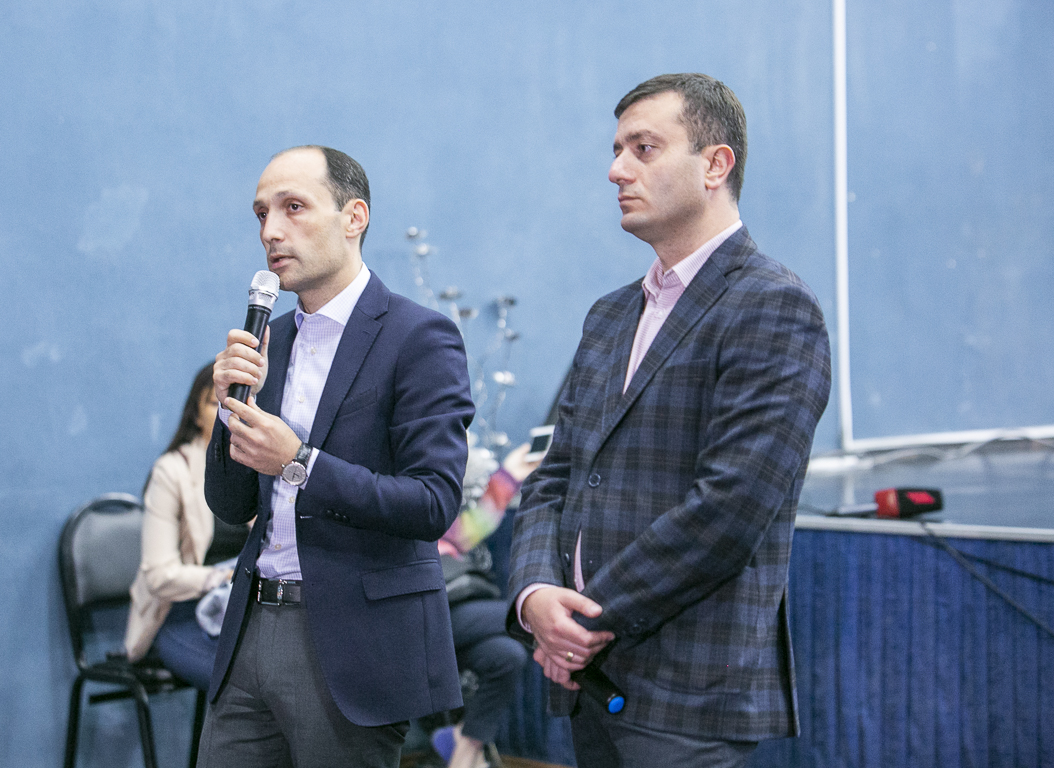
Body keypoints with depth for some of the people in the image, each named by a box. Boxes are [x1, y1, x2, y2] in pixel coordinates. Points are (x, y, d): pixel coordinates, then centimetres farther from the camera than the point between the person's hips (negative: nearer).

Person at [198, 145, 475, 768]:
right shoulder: (270, 342, 12)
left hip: (352, 648, -6)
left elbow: (434, 505, -16)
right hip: (253, 630, 6)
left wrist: (299, 464, -22)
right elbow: (232, 507, 12)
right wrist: (234, 406, -5)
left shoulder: (420, 337, -9)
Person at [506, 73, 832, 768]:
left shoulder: (773, 308, -10)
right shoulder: (610, 317, 16)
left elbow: (730, 508, -19)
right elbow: (555, 480, 13)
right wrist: (535, 595, -6)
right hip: (591, 681, 7)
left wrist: (593, 623, -13)